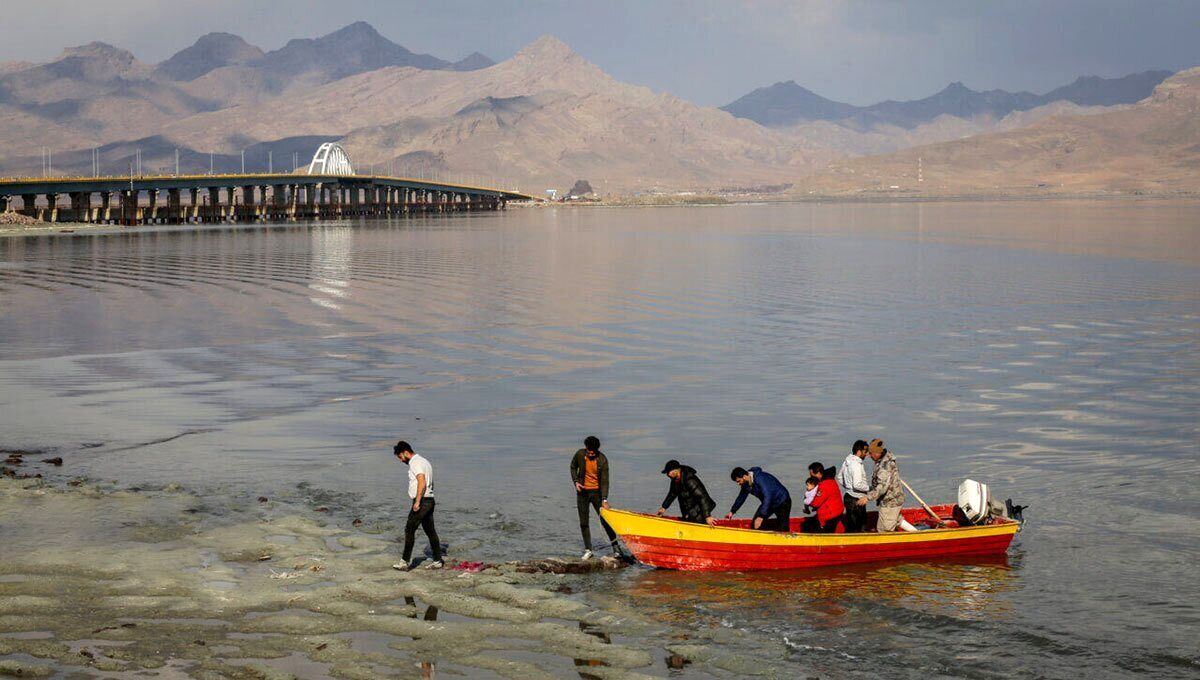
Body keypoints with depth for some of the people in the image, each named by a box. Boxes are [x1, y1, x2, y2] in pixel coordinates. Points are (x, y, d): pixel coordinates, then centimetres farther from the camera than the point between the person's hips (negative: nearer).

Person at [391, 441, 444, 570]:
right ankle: (437, 561, 14)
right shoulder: (423, 461, 19)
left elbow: (422, 482, -24)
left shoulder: (415, 463, -12)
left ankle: (406, 562, -8)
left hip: (422, 501, -10)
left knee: (409, 530, -7)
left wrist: (417, 501, -24)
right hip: (430, 500, 10)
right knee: (430, 531, 12)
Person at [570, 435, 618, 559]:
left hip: (597, 492, -2)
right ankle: (588, 550, 11)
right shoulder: (580, 454, -9)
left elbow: (604, 481, -17)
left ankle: (615, 547, 9)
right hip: (582, 492, 2)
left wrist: (604, 500, -24)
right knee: (584, 523, 2)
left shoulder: (602, 460, -15)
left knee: (605, 520, -2)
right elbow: (573, 467, 11)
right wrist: (576, 481, -5)